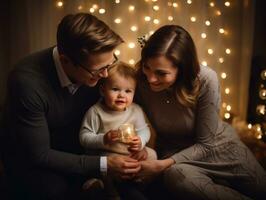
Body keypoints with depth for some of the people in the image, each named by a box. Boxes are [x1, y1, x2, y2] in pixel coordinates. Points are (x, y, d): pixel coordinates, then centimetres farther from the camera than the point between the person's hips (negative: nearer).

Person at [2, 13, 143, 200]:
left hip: (76, 151, 4)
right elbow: (39, 155, -26)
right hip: (31, 159, -3)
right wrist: (104, 164, -31)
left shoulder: (96, 66, -19)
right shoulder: (28, 82, -34)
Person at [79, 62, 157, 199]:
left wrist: (140, 141, -20)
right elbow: (84, 137, -12)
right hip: (108, 154, -5)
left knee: (151, 155, -9)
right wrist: (103, 139, -28)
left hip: (133, 152, 5)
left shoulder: (136, 110, -1)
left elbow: (144, 130, 2)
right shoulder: (95, 112, -12)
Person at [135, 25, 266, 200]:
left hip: (217, 144, -1)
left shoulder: (206, 80, -24)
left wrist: (164, 164, -28)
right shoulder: (140, 81, -19)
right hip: (174, 150, 1)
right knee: (175, 176, -34)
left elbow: (206, 144, -18)